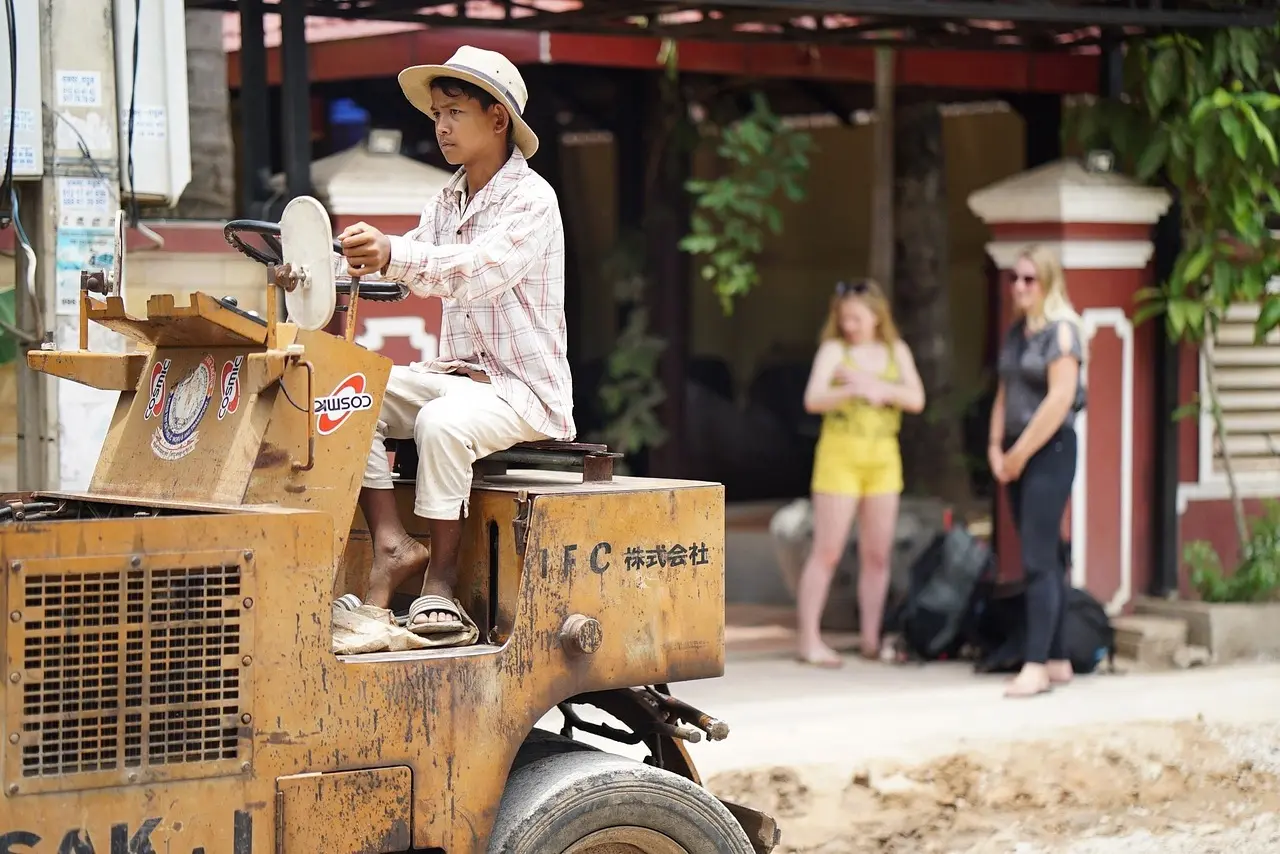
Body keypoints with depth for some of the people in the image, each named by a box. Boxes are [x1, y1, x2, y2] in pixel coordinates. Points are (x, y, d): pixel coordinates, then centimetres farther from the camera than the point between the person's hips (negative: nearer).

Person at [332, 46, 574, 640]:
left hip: (524, 386, -8)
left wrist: (394, 254, -47)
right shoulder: (447, 202, 15)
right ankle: (392, 546, -17)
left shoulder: (531, 199, -12)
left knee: (441, 423, -35)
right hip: (455, 373, 8)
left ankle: (440, 580, -21)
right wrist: (349, 263, -18)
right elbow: (410, 270, 2)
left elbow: (481, 270, -31)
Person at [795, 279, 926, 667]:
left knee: (877, 555, 6)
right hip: (840, 455, -4)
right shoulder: (834, 349, -1)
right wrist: (854, 390, -29)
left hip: (883, 458, 4)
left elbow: (916, 399, -2)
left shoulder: (897, 351, 9)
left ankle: (871, 639, 14)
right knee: (826, 551, -5)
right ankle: (810, 640, -2)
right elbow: (813, 399, -13)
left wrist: (875, 385, -17)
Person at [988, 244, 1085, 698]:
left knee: (1038, 560, -11)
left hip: (1050, 452, -8)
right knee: (1044, 559, 11)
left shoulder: (1061, 330, -11)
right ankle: (1057, 660, 16)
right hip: (1017, 456, 8)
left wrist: (1020, 454, -13)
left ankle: (1036, 666, -12)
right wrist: (996, 448, 4)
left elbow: (1060, 400, -18)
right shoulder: (1016, 332, 13)